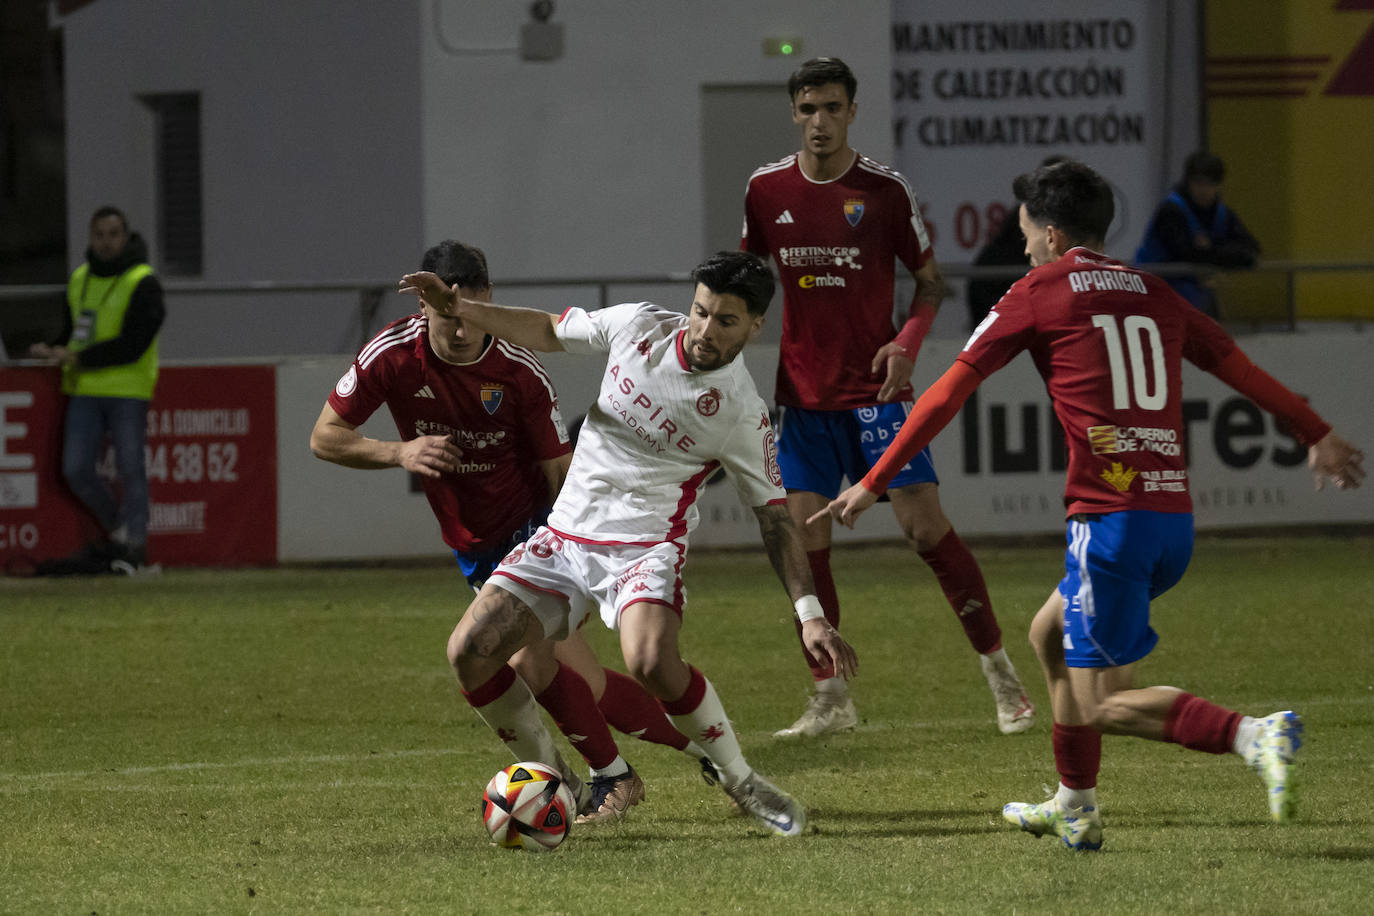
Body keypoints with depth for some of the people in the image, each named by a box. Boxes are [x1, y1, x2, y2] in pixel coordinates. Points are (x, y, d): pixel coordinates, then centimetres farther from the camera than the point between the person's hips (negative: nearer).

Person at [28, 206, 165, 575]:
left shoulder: (142, 283, -9)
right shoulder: (79, 280, 12)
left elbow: (132, 345, -17)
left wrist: (79, 358, -18)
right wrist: (54, 351, 2)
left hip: (129, 391, -6)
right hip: (85, 391, 6)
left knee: (130, 469, -4)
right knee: (76, 470, 0)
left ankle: (132, 546, 1)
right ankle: (119, 529, 20)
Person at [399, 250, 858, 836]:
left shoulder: (741, 414, -10)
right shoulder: (640, 326, -2)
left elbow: (774, 518, -2)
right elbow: (549, 332, 14)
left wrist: (810, 616, -10)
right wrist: (457, 308, 4)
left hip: (647, 544, -5)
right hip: (565, 535, 5)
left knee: (651, 661, -34)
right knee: (470, 652, -11)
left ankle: (740, 782, -9)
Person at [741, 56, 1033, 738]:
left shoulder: (885, 190, -5)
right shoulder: (767, 191, 3)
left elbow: (929, 281, 3)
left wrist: (906, 344, -13)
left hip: (876, 389, -3)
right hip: (803, 394, 3)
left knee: (924, 525, -9)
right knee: (804, 541, -2)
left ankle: (1000, 674, 1)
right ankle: (830, 699, 8)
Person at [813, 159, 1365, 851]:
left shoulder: (1038, 295, 2)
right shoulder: (1155, 297, 17)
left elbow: (948, 393, 4)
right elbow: (1243, 370, 25)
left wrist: (873, 483, 9)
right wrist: (1318, 437, 38)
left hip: (1111, 515, -7)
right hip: (1175, 515, 7)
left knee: (1104, 705, -5)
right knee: (1049, 635, 26)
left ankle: (1253, 736, -25)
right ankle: (1075, 808, 30)